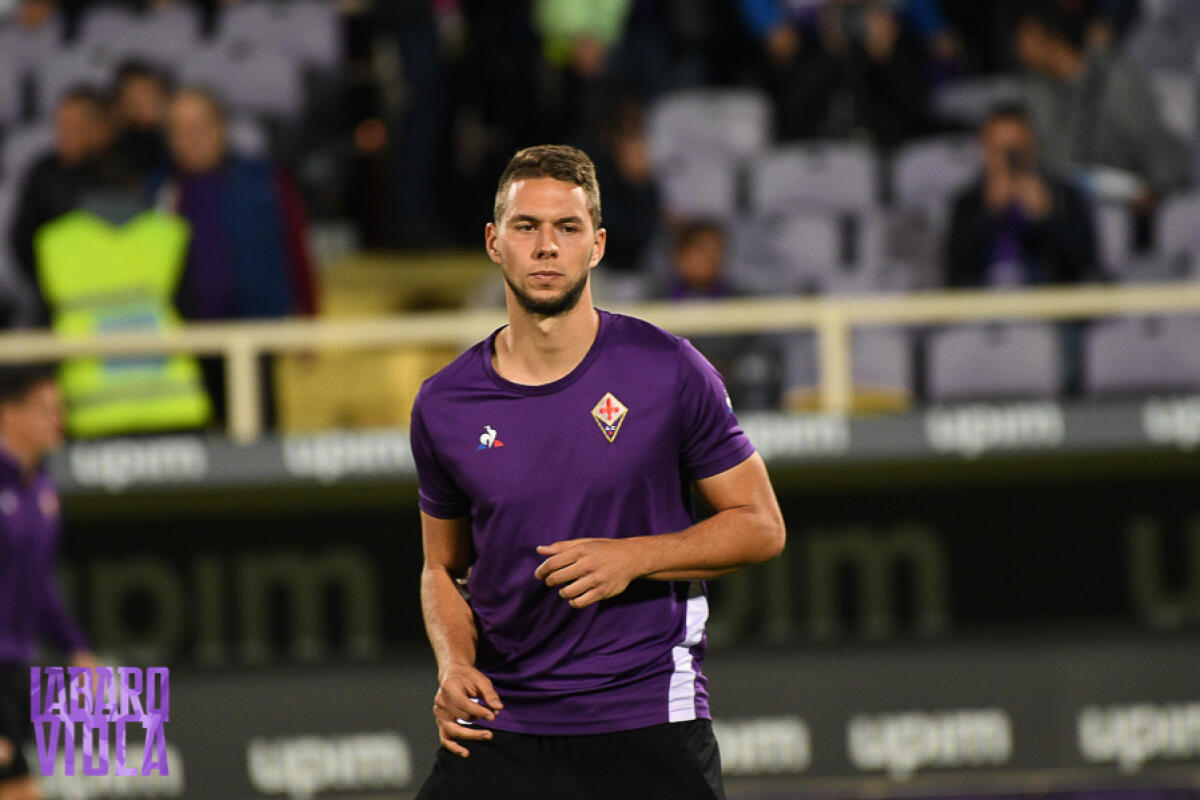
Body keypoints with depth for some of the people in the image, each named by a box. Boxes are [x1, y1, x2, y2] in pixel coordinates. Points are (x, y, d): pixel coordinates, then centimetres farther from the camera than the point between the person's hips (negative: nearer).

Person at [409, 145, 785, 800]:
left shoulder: (668, 371, -4)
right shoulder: (443, 407, 3)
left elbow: (760, 526, 1)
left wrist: (633, 557, -14)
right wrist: (454, 665, -4)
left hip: (647, 722, -2)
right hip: (498, 729, 2)